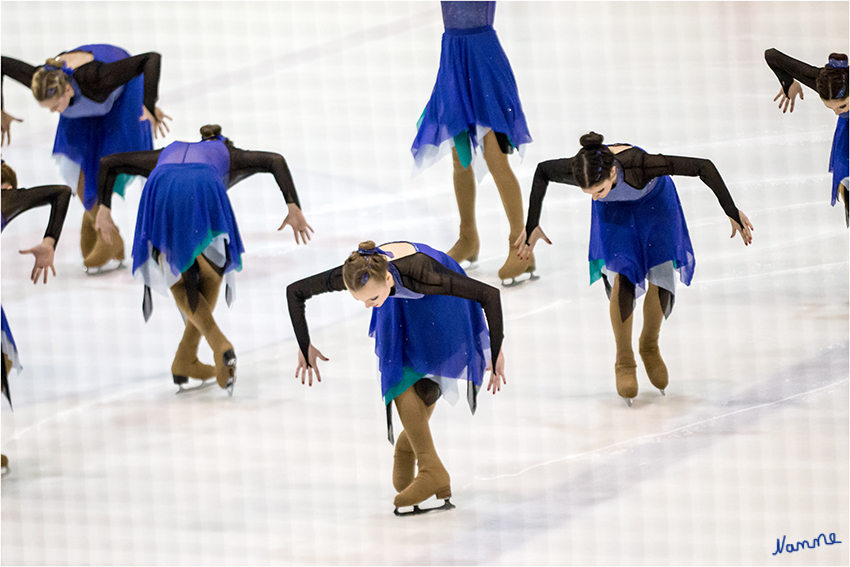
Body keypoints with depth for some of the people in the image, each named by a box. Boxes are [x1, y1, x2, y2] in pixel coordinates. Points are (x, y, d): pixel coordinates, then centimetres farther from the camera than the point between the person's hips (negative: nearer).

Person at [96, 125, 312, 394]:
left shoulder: (167, 154, 45)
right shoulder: (229, 155, 39)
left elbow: (108, 163, 40)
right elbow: (275, 161, 20)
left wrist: (104, 208, 31)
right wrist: (293, 208, 10)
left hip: (160, 192, 2)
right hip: (203, 194, -2)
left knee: (177, 280, 19)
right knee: (211, 275, 22)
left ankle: (219, 343, -5)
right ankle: (185, 360, 13)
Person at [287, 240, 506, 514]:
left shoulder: (423, 273, -46)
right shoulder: (353, 274, -36)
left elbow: (490, 295, -37)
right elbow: (295, 292, -18)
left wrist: (496, 352, -32)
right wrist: (304, 346, -13)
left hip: (439, 298, -3)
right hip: (401, 306, 3)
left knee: (428, 384, -12)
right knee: (402, 377, -10)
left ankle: (410, 444, 13)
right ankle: (432, 471, 1)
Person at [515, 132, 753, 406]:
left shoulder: (640, 164, -45)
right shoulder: (576, 169, -36)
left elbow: (704, 167, -34)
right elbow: (542, 172, -11)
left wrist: (732, 212, -26)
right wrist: (532, 225, -3)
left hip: (654, 200, -1)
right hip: (613, 210, 1)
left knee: (661, 278, -11)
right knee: (622, 276, -19)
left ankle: (650, 346, 19)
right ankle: (624, 362, -2)